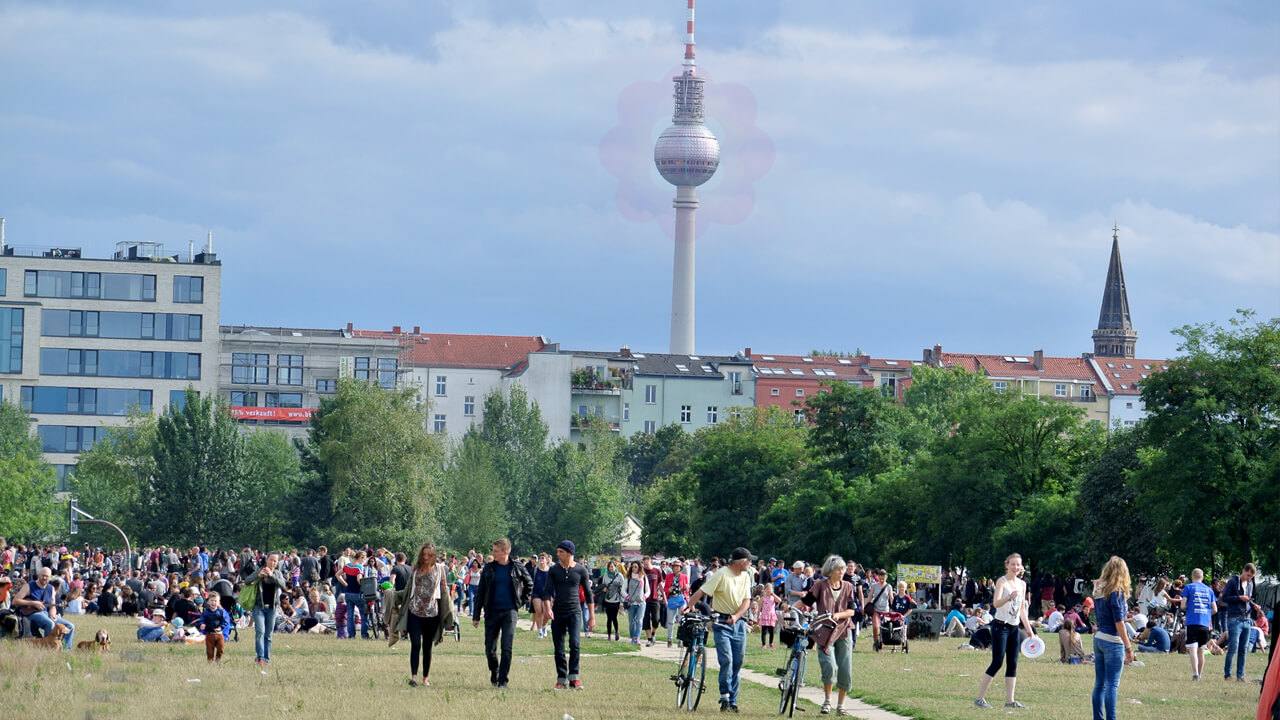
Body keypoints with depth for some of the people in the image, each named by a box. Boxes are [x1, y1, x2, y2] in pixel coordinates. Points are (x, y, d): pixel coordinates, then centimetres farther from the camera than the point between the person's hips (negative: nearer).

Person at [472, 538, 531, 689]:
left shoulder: (517, 568, 1)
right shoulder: (489, 569, 4)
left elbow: (529, 584, 18)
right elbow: (480, 593, 8)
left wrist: (522, 602, 9)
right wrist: (476, 615, 5)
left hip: (510, 611, -2)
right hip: (492, 612, 2)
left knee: (507, 648, -8)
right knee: (490, 649, 4)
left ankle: (503, 680, -4)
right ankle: (494, 672, 30)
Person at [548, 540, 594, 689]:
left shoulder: (581, 570, 2)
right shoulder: (553, 570, 5)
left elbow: (588, 594, 8)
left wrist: (592, 617, 7)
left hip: (574, 612, -2)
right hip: (557, 613, 2)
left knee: (575, 644, -18)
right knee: (559, 649, 2)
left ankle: (573, 677, -16)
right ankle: (561, 679, 9)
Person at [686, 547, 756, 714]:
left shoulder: (745, 577, 8)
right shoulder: (721, 575, -11)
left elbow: (746, 600, 4)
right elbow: (701, 591, -14)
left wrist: (736, 616, -13)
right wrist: (688, 607, -26)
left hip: (738, 623, 5)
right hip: (722, 623, -5)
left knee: (737, 663, 4)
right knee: (726, 660, -15)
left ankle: (733, 702, 10)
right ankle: (725, 697, -6)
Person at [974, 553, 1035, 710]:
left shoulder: (1022, 584, 13)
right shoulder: (1002, 581, -8)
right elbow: (995, 603, -22)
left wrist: (1029, 629, 16)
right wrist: (1009, 597, -39)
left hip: (1014, 628, 7)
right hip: (1000, 626, -7)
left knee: (1013, 664, 4)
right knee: (997, 663, -10)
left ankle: (1009, 700, 7)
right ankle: (980, 698, -5)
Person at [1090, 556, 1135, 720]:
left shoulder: (1099, 591, 9)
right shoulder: (1116, 592, -13)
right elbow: (1119, 622, -15)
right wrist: (1128, 647, -11)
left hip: (1098, 638, 8)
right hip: (1113, 641, -8)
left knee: (1100, 683, 11)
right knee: (1112, 684, -6)